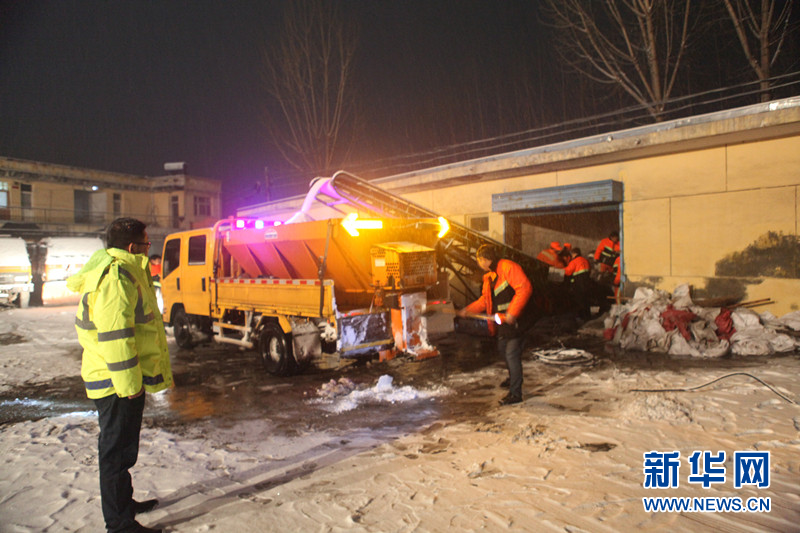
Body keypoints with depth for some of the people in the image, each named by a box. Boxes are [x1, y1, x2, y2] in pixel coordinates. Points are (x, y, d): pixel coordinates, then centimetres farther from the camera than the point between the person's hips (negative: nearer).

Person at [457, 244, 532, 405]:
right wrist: (467, 310, 16)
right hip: (501, 320, 10)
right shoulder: (489, 277, 15)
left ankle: (515, 393, 0)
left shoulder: (508, 267, -16)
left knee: (512, 354, -8)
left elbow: (525, 288, -25)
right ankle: (513, 379, 44)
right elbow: (484, 300, 23)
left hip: (514, 320, -10)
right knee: (503, 350, 22)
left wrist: (512, 313, -28)